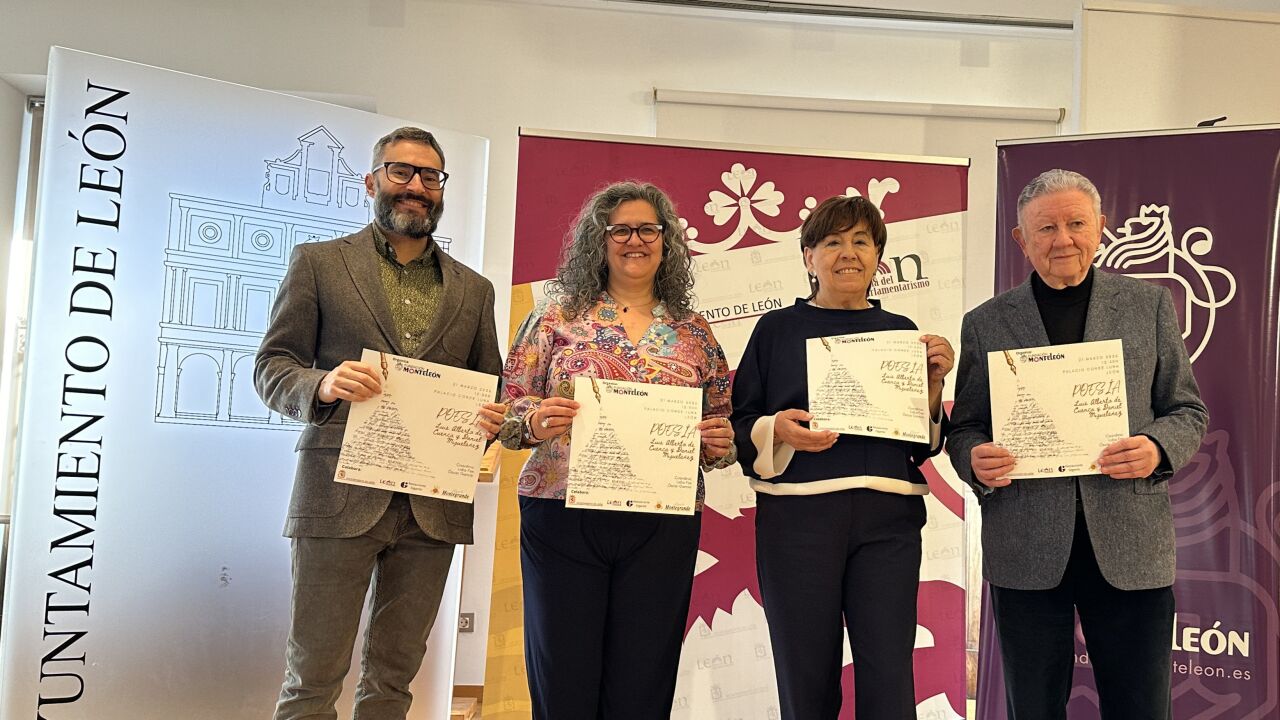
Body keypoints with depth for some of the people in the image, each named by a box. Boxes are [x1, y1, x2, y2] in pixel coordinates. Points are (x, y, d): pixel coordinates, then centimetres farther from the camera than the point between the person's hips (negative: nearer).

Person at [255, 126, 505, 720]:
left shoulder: (474, 290, 15)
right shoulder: (318, 262, 7)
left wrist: (492, 420, -5)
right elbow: (271, 368, 4)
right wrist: (322, 385, -18)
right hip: (341, 493, -3)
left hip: (433, 506, 3)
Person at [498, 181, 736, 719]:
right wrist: (533, 420, -19)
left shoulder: (695, 334, 11)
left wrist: (718, 441, -8)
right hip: (563, 517, -1)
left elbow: (721, 434, 14)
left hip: (662, 527, 2)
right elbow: (508, 406, 3)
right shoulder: (559, 316, 6)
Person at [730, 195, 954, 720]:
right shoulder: (777, 329, 6)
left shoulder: (901, 332, 13)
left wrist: (934, 381, -1)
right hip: (798, 513, -1)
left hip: (888, 517, 2)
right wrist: (776, 430, -15)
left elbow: (924, 443, 15)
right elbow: (740, 426, 5)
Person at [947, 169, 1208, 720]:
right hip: (1025, 550, 0)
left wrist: (1158, 448, -13)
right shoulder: (986, 322, 7)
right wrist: (975, 460, -14)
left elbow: (1187, 411, 9)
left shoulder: (1150, 305, 8)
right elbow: (965, 428, 9)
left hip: (1131, 546, 0)